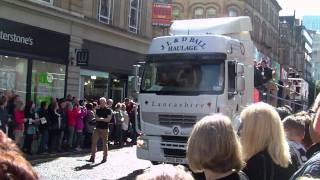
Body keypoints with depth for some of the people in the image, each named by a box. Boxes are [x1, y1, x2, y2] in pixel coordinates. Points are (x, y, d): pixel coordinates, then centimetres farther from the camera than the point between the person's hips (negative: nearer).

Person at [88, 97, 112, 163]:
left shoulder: (108, 110, -2)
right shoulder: (98, 110, 12)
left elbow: (108, 119, -11)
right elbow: (96, 118, 4)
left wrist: (100, 119, -8)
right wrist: (103, 119, -10)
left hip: (104, 129, -4)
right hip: (97, 128, 4)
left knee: (105, 143, 3)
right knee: (94, 142, -2)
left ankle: (104, 158, 12)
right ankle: (92, 157, 3)